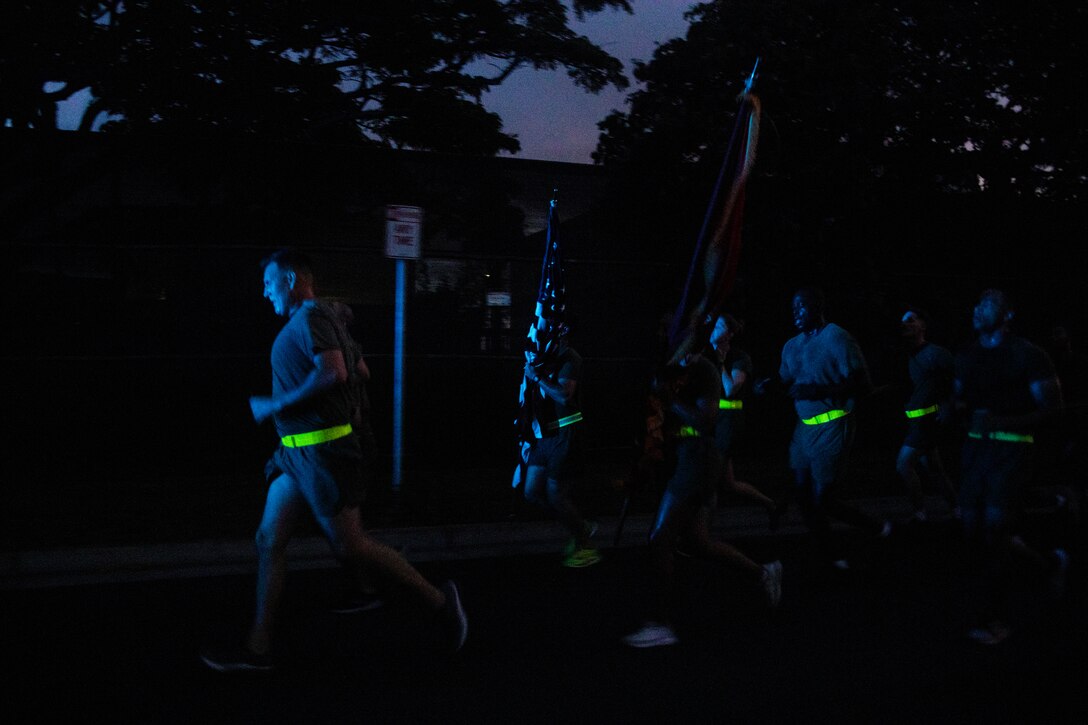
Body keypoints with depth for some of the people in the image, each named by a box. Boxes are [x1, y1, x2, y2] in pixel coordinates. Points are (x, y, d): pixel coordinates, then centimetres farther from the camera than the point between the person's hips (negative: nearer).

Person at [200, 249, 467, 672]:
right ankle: (257, 648, 12)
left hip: (320, 451, -10)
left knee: (349, 547, -6)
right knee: (269, 541, 7)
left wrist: (275, 406, -19)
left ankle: (438, 600, 8)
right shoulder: (301, 323, 19)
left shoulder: (311, 317, -12)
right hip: (297, 452, 10)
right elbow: (352, 367, 25)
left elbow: (333, 372, -27)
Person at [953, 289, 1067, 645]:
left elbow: (1051, 407, -9)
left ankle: (993, 621, 2)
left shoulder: (1028, 355, -6)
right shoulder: (967, 355, 12)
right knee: (975, 531, 6)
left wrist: (1005, 421, -22)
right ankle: (1049, 563, 32)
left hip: (1011, 449, -6)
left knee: (994, 526, -11)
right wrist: (956, 408, -2)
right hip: (975, 447, 6)